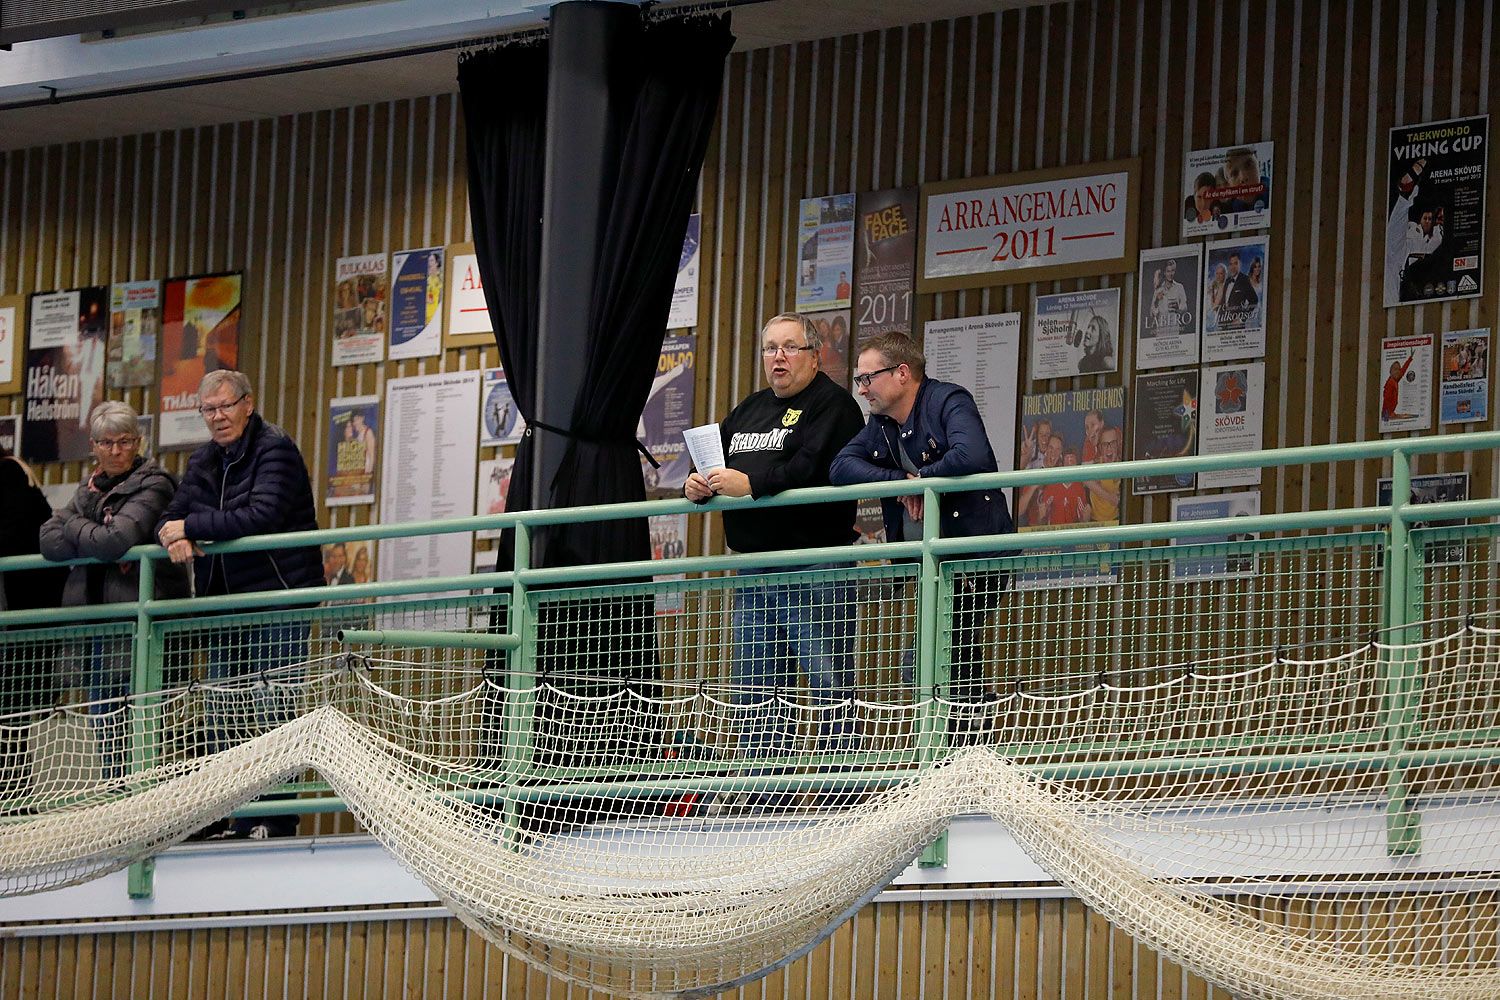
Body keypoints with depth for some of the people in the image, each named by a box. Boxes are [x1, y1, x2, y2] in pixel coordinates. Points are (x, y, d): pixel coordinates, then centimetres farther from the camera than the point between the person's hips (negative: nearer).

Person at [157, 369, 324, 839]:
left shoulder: (275, 449, -8)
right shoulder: (203, 462, 15)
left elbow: (262, 515, -21)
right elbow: (171, 519, 13)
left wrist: (192, 527, -15)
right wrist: (175, 537, -12)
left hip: (279, 600, -7)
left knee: (272, 711, -10)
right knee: (222, 717, 2)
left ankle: (276, 819, -8)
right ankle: (241, 822, 4)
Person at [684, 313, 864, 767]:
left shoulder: (833, 405, -3)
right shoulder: (751, 409, 22)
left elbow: (818, 469, -19)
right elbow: (717, 464, 23)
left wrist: (751, 484, -24)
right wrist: (697, 484, -1)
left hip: (814, 573, -8)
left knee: (829, 687, -8)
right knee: (755, 695, 9)